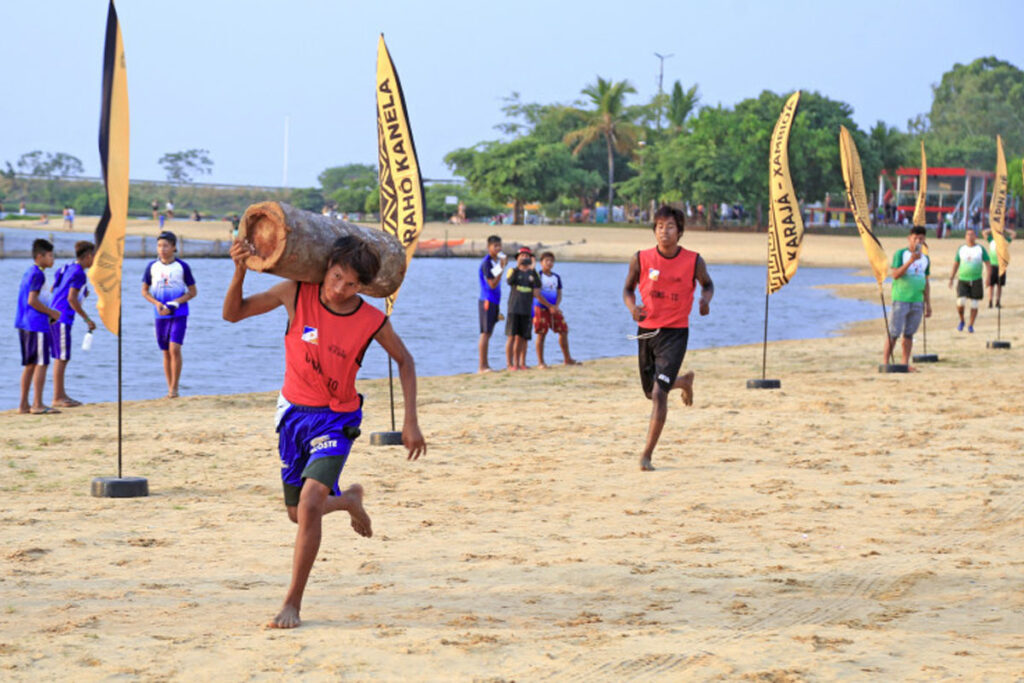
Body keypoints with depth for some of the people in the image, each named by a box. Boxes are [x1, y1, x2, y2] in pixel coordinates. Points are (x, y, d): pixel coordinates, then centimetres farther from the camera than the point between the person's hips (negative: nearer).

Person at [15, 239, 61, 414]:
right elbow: (32, 301, -20)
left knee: (30, 365, 13)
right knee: (41, 364, -7)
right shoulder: (38, 274, -12)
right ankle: (37, 405, -9)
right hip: (37, 325, -10)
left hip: (24, 324, 10)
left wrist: (48, 313, 17)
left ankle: (24, 404, 14)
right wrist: (51, 313, -10)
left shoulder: (29, 272, 17)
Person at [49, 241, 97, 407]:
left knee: (61, 358, 14)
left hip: (54, 316, 9)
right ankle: (57, 398, -3)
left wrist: (82, 293, 25)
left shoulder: (67, 268, 14)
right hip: (62, 318, -9)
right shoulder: (79, 273, -13)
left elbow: (54, 289, 20)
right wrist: (87, 319, -14)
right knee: (62, 358, -5)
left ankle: (61, 395, 20)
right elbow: (71, 299, -19)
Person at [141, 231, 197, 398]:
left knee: (174, 348, -16)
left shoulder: (182, 267, -4)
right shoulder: (152, 266, 3)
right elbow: (145, 291, 10)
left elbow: (192, 292, 1)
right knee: (166, 352, 7)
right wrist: (156, 303, -10)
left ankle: (174, 388, -10)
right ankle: (170, 389, 15)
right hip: (161, 315, 3)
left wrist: (175, 303, -13)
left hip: (179, 314, -3)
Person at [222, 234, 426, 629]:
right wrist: (240, 271, -23)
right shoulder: (296, 294, -12)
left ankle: (293, 603, -12)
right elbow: (233, 313, -5)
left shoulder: (373, 322, -15)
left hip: (336, 420, -3)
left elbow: (404, 361, 4)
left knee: (308, 504, -22)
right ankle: (350, 500, 49)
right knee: (297, 513, 14)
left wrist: (410, 421, -1)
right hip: (293, 414, 3)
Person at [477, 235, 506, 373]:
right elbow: (492, 285, -20)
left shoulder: (496, 261, 13)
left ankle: (485, 365, 14)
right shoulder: (486, 263, -14)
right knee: (485, 333, -9)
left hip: (494, 302, 9)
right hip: (487, 301, -9)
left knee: (488, 334, 10)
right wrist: (501, 268, -23)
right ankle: (482, 366, -9)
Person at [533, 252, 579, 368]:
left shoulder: (556, 277, 13)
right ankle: (540, 362, -2)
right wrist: (549, 306, -15)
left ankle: (567, 359, 15)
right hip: (541, 308, -6)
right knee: (541, 334, -6)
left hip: (554, 309, 6)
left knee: (564, 331, 5)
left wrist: (556, 306, -8)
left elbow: (559, 294, 11)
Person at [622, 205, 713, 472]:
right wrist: (632, 307, -14)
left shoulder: (693, 261, -6)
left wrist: (706, 299, -10)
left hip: (675, 332, -3)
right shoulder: (641, 259, -5)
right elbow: (628, 289, 8)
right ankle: (684, 381, 51)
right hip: (646, 330, 3)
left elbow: (707, 283, 13)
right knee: (651, 392, 17)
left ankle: (647, 454, -10)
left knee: (659, 393, -16)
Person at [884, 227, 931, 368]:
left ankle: (905, 363, 9)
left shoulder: (925, 258, 14)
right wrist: (910, 261, -23)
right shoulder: (900, 254, -2)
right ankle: (885, 362, -2)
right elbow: (895, 275, -13)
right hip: (901, 300, -5)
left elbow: (926, 283, 18)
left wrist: (928, 304, 14)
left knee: (909, 334, 6)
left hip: (917, 302, 5)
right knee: (894, 333, -6)